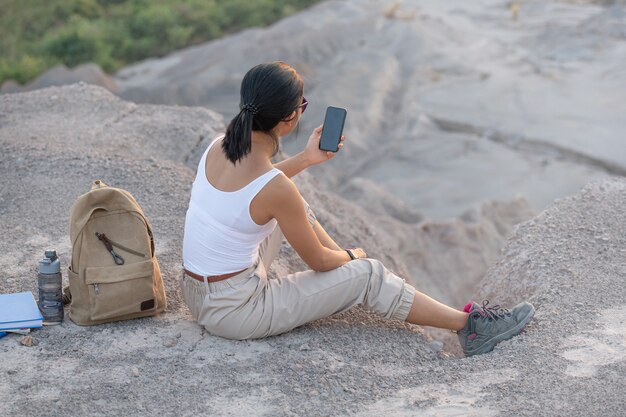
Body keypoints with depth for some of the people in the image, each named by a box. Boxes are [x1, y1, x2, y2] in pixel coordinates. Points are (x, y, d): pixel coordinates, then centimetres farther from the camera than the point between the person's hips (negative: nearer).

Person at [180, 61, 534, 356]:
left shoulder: (219, 146, -4)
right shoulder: (277, 189, -26)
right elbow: (318, 261, -11)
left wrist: (307, 159, 23)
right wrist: (351, 256, 11)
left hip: (197, 292, 8)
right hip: (233, 312, -8)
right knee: (369, 274, 0)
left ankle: (346, 269, 38)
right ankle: (469, 324, 11)